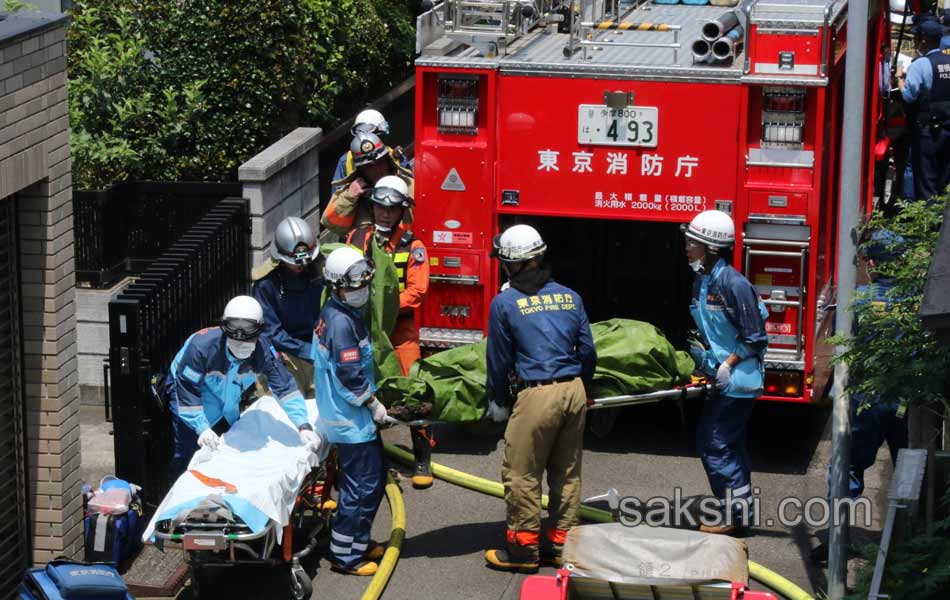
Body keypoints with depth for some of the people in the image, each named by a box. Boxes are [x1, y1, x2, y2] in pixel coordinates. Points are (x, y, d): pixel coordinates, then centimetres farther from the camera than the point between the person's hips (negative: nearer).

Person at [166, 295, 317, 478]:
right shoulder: (202, 346, -39)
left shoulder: (263, 349, -26)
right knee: (187, 453, -12)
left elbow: (285, 387, -21)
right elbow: (187, 391, -32)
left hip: (227, 403, 5)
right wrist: (202, 429, -38)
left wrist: (304, 426, -30)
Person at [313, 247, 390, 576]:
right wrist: (374, 405, -11)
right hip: (349, 421, -10)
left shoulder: (343, 313, 11)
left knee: (375, 478, 19)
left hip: (356, 416, 10)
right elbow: (352, 375, -22)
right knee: (361, 486, -5)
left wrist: (370, 403, 19)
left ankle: (359, 540, 30)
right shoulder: (341, 321, -21)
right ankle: (344, 555, 4)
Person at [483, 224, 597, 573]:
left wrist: (499, 402, 15)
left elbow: (499, 360, 2)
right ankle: (561, 543, 23)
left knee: (522, 475, 5)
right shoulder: (569, 296, 9)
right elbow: (587, 351, 11)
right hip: (574, 391, 6)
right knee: (567, 473, 15)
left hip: (537, 395, -6)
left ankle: (523, 547, 10)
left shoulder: (504, 303, -4)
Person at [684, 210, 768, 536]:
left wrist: (728, 365, -18)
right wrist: (703, 354, 8)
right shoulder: (702, 281, 7)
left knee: (715, 446, -6)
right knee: (731, 445, 16)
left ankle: (734, 516, 1)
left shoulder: (733, 284, -21)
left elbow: (755, 338, -18)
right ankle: (739, 512, 26)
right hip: (726, 380, 10)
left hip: (738, 380, -9)